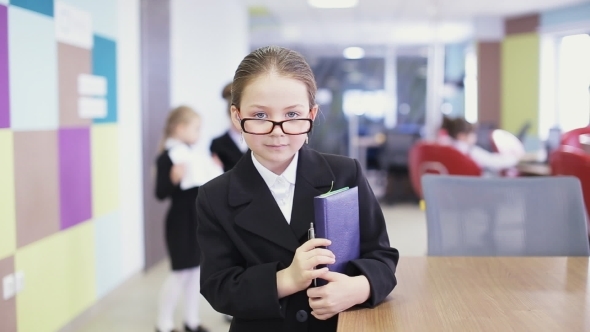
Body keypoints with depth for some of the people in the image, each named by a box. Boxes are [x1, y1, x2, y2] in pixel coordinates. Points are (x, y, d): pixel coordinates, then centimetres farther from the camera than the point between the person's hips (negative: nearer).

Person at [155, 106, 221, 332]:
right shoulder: (167, 157, -16)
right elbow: (161, 194, -21)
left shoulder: (192, 155, 9)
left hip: (198, 218, 8)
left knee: (196, 269, 13)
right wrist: (173, 179, -36)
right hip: (180, 220, -8)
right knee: (180, 273, -1)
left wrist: (213, 171, 10)